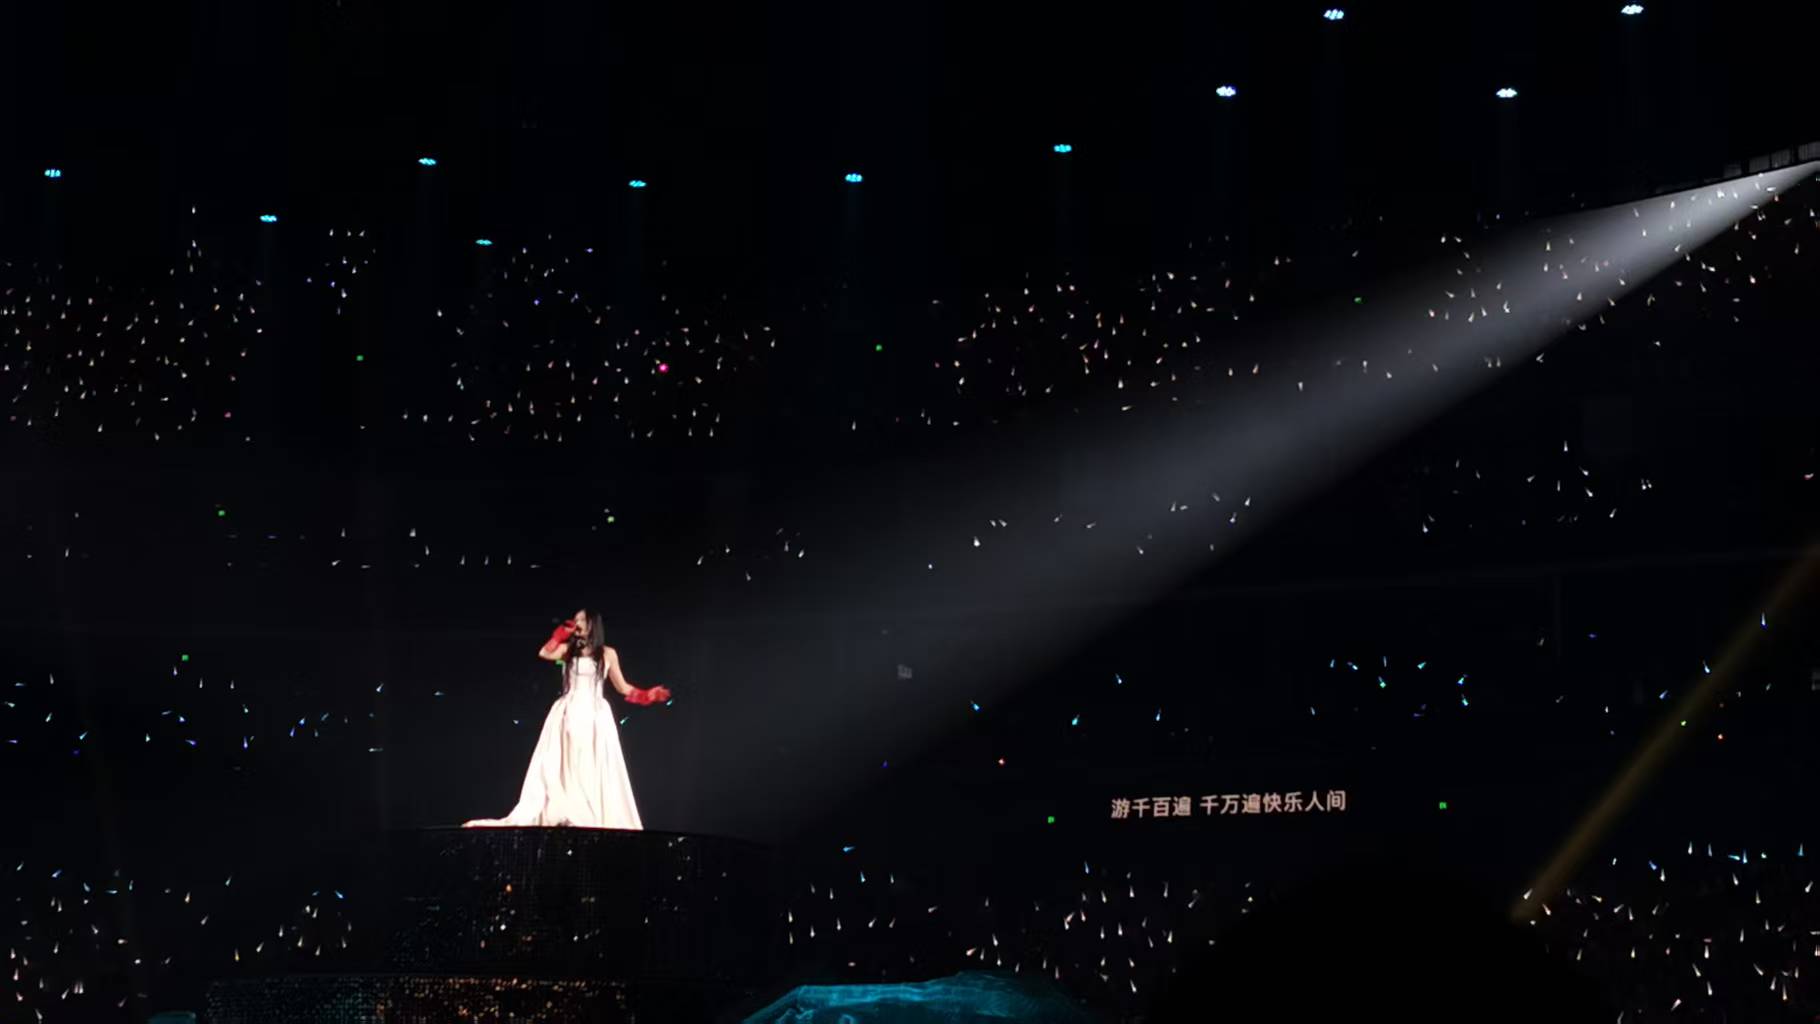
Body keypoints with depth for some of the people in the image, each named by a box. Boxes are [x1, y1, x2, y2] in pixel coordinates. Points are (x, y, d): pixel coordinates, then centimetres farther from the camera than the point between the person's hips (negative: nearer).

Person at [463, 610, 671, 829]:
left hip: (595, 717, -1)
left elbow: (622, 688, 14)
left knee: (594, 771, -4)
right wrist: (562, 634, 1)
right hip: (568, 716, 1)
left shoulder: (607, 654, 10)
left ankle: (597, 822, -3)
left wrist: (647, 696, 2)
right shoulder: (568, 649, 11)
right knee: (565, 769, -6)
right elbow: (545, 653, -8)